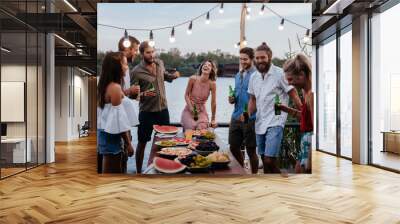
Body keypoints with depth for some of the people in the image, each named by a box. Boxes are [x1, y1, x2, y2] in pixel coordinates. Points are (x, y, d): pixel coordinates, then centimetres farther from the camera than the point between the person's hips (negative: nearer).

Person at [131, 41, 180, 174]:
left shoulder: (160, 63, 1)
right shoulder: (136, 72, -14)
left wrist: (173, 76, 0)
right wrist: (143, 94, -28)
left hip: (163, 109, 5)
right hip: (147, 112, -5)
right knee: (142, 142, 7)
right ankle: (138, 171, 24)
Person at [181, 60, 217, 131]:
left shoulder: (212, 84, -15)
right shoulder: (193, 79, -13)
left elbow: (213, 102, -7)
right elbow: (186, 95, -1)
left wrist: (213, 119, 0)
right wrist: (191, 107, -15)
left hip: (202, 111, 0)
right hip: (189, 110, 0)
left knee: (201, 129, -26)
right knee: (191, 129, -24)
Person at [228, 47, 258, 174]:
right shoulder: (238, 75, 14)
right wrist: (232, 99, 3)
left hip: (251, 118, -7)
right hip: (236, 117, 7)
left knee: (251, 150, 3)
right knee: (234, 147, 14)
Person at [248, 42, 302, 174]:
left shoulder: (280, 74, -8)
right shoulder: (253, 77, 10)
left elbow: (294, 96, -6)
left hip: (275, 123, -6)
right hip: (260, 124, 6)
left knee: (269, 160, -15)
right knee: (264, 160, 13)